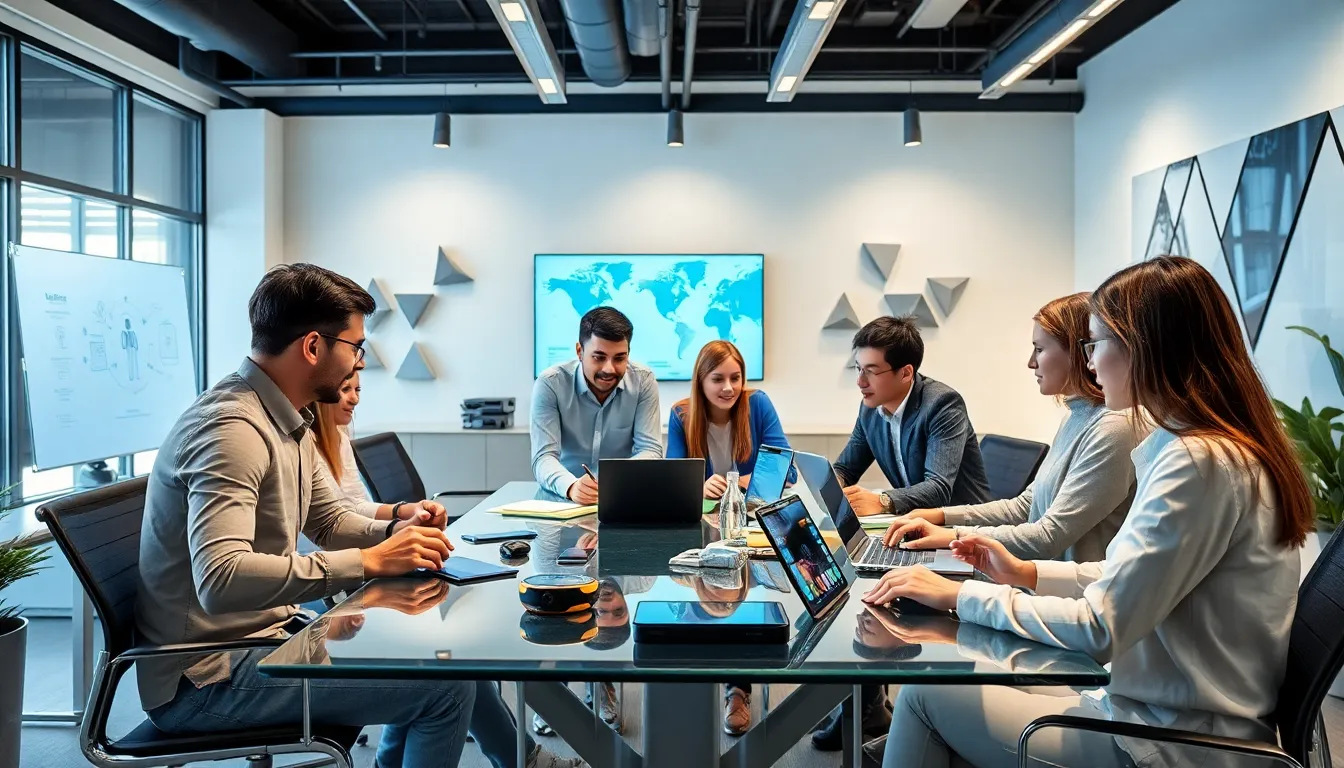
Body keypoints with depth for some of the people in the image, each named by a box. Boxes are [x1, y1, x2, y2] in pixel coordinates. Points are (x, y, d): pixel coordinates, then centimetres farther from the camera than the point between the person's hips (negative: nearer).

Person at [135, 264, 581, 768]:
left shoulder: (289, 421, 6)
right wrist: (369, 561, -32)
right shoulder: (231, 429, -24)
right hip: (207, 677, -10)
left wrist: (395, 532, -3)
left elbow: (330, 522, 18)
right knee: (448, 684, -14)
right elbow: (221, 580, -36)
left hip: (265, 634, 10)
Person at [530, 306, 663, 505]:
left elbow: (650, 450, -7)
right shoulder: (550, 384, -10)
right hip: (565, 498, 0)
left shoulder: (643, 381, -5)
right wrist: (571, 486, -37)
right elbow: (544, 457, -16)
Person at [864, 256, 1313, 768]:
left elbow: (1098, 629, -23)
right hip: (1165, 712, 9)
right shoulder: (1228, 447, 7)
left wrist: (961, 595, -14)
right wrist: (1028, 574, 11)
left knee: (925, 693, -2)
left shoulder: (1198, 462, -23)